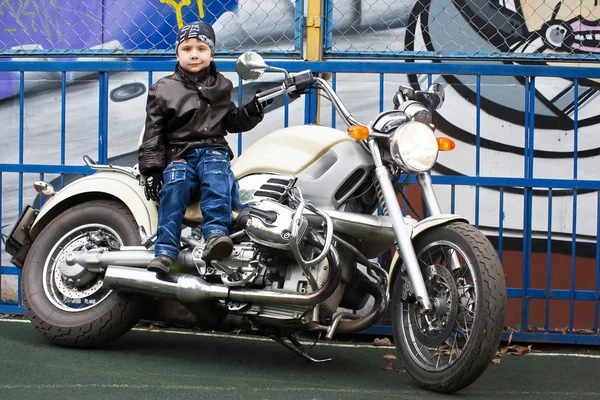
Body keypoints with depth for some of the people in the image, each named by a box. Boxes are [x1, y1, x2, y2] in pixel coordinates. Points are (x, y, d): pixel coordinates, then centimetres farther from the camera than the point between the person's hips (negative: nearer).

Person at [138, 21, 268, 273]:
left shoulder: (221, 87, 20)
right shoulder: (163, 90, 11)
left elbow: (231, 121, 26)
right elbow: (153, 132, 6)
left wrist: (250, 113, 4)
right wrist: (152, 169, -5)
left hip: (213, 150, 1)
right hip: (179, 154, -1)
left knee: (216, 177, -35)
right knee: (174, 185, -33)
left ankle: (215, 234, -53)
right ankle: (165, 251, -41)